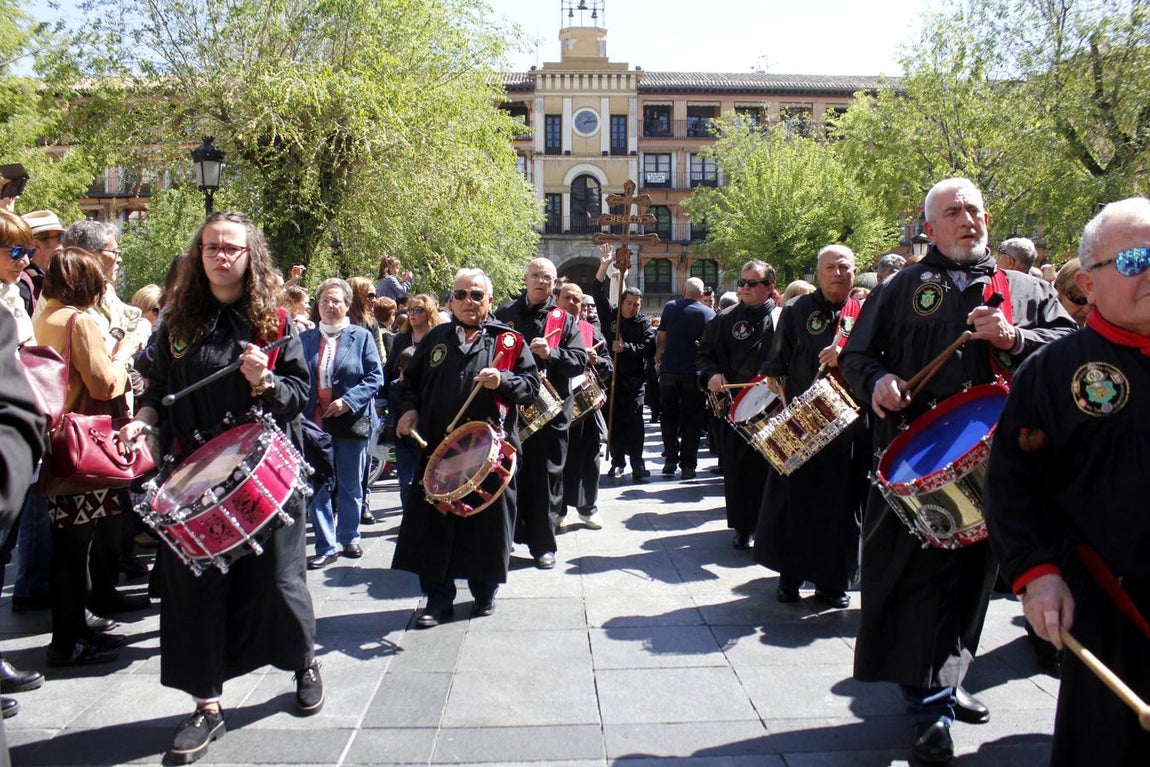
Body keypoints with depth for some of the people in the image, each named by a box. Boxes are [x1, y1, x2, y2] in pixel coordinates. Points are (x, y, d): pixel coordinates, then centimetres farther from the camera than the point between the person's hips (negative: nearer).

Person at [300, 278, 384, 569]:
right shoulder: (305, 338, 9)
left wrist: (348, 401, -15)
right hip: (316, 422, 2)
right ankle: (326, 547, 9)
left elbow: (376, 376, -4)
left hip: (351, 422, -2)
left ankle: (349, 538, 26)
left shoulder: (362, 336, 2)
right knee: (318, 486, 1)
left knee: (350, 485, 10)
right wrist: (304, 412, -4)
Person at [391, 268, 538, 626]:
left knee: (488, 524, 6)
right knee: (434, 525, 4)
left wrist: (502, 380, -16)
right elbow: (409, 381, 21)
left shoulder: (509, 340, 5)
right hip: (438, 449, 2)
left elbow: (531, 385, 1)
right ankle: (438, 599, 17)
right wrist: (409, 408, 3)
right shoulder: (435, 338, 14)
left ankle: (484, 592, 25)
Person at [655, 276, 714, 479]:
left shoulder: (670, 307, 1)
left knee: (669, 415, 13)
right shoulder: (709, 313, 0)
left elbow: (661, 336, 4)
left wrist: (658, 356, 20)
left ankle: (670, 460, 10)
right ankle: (688, 465, 5)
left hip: (669, 371, 1)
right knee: (692, 419, 6)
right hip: (695, 373, -1)